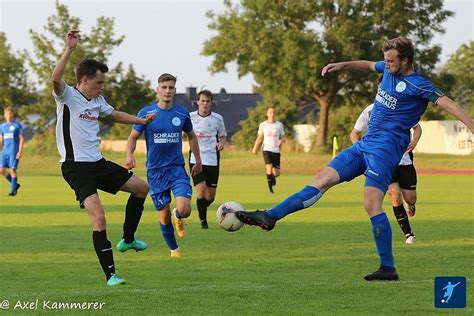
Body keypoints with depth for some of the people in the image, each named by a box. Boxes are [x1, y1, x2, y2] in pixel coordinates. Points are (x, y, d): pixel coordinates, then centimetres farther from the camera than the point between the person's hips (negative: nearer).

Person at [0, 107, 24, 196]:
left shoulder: (17, 125, -2)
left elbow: (22, 139, -4)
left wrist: (20, 152, -12)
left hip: (14, 152, -5)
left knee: (13, 170, -8)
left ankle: (13, 190, 2)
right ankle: (15, 184, 16)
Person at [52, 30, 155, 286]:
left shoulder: (97, 101, 13)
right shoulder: (67, 96, -9)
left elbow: (115, 115, 34)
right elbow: (55, 78, -31)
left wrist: (142, 121, 34)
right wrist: (69, 49, -35)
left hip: (97, 163, 9)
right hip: (75, 166, -8)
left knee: (141, 187, 13)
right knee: (98, 216, -20)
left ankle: (128, 240, 28)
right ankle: (110, 274, -16)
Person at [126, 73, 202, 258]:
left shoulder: (182, 113, 1)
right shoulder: (146, 113, -4)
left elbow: (191, 136, 18)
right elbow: (133, 137, 3)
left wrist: (198, 161, 21)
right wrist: (129, 155, -16)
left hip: (177, 168, 0)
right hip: (155, 171, 0)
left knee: (184, 210, -20)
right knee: (164, 216, 3)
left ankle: (178, 217, 18)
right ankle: (174, 249, 26)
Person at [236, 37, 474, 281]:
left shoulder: (418, 85, -12)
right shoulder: (389, 69, 12)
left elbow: (446, 102, -23)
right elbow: (369, 65, 34)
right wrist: (343, 65, 29)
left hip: (385, 148, -8)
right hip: (365, 144, 8)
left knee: (372, 205, -17)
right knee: (323, 179, 3)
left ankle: (388, 268, -10)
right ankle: (270, 217, 1)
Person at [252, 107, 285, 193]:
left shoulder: (279, 125, 6)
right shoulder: (262, 125, 6)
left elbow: (283, 137, 10)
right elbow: (259, 138, 13)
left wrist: (281, 141, -13)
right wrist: (255, 148, 6)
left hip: (276, 150, 1)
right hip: (267, 149, -1)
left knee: (276, 173, 0)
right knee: (269, 167, -19)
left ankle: (273, 177, 37)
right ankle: (270, 188, -8)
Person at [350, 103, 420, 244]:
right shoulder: (369, 111, -9)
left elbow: (417, 127, 10)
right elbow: (354, 133, 3)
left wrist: (414, 141, -12)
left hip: (403, 160, 2)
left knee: (410, 199, 3)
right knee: (395, 194, -18)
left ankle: (411, 206, 45)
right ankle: (408, 234, -3)